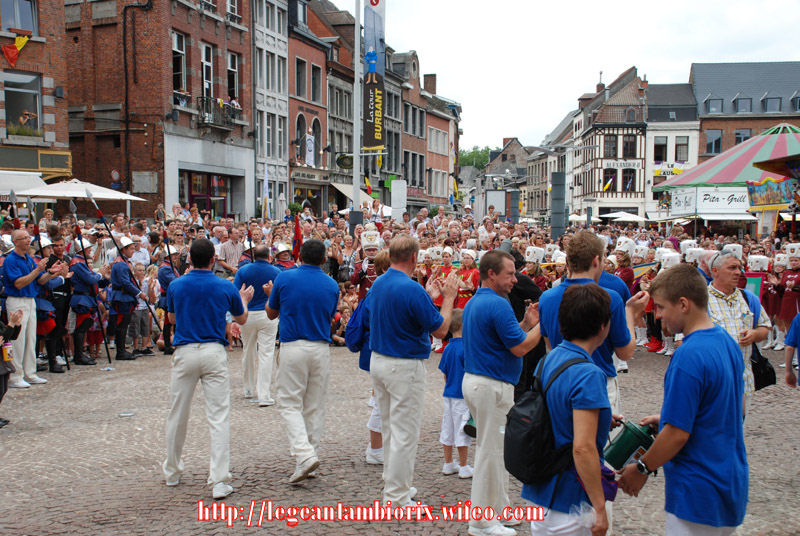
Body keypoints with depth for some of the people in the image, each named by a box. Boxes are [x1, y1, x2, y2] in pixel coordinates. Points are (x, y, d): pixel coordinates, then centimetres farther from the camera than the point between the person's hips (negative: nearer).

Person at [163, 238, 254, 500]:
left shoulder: (176, 286, 1)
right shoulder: (226, 287, -2)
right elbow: (242, 319, 14)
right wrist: (244, 299, 33)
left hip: (185, 353, 2)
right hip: (214, 353, -1)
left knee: (177, 415, 16)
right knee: (219, 417, -1)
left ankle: (172, 472, 32)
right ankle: (219, 482, -5)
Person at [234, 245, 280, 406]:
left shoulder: (243, 270, -3)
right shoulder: (276, 272, -3)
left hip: (247, 315, 2)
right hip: (268, 315, -1)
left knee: (248, 352, 17)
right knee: (266, 353, -2)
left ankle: (250, 389, 30)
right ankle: (264, 395, -6)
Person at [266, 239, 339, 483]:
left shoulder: (284, 278, -3)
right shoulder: (331, 285, 4)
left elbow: (271, 313, 9)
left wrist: (270, 294, 29)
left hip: (293, 347, -3)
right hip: (321, 349, 3)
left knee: (289, 404, 2)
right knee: (315, 406, 11)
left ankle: (305, 454, -14)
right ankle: (308, 456, 16)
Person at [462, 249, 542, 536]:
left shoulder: (473, 302, 13)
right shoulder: (498, 305, -19)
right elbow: (520, 348, -18)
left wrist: (526, 324, 11)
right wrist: (543, 324, -6)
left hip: (474, 380, 10)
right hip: (493, 386, -10)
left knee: (492, 447, 20)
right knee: (491, 450, 1)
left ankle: (499, 505, 33)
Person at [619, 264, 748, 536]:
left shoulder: (689, 357, -24)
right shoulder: (728, 342, 4)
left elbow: (678, 434, -24)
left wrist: (641, 469, -8)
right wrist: (668, 418, 15)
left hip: (700, 495, -9)